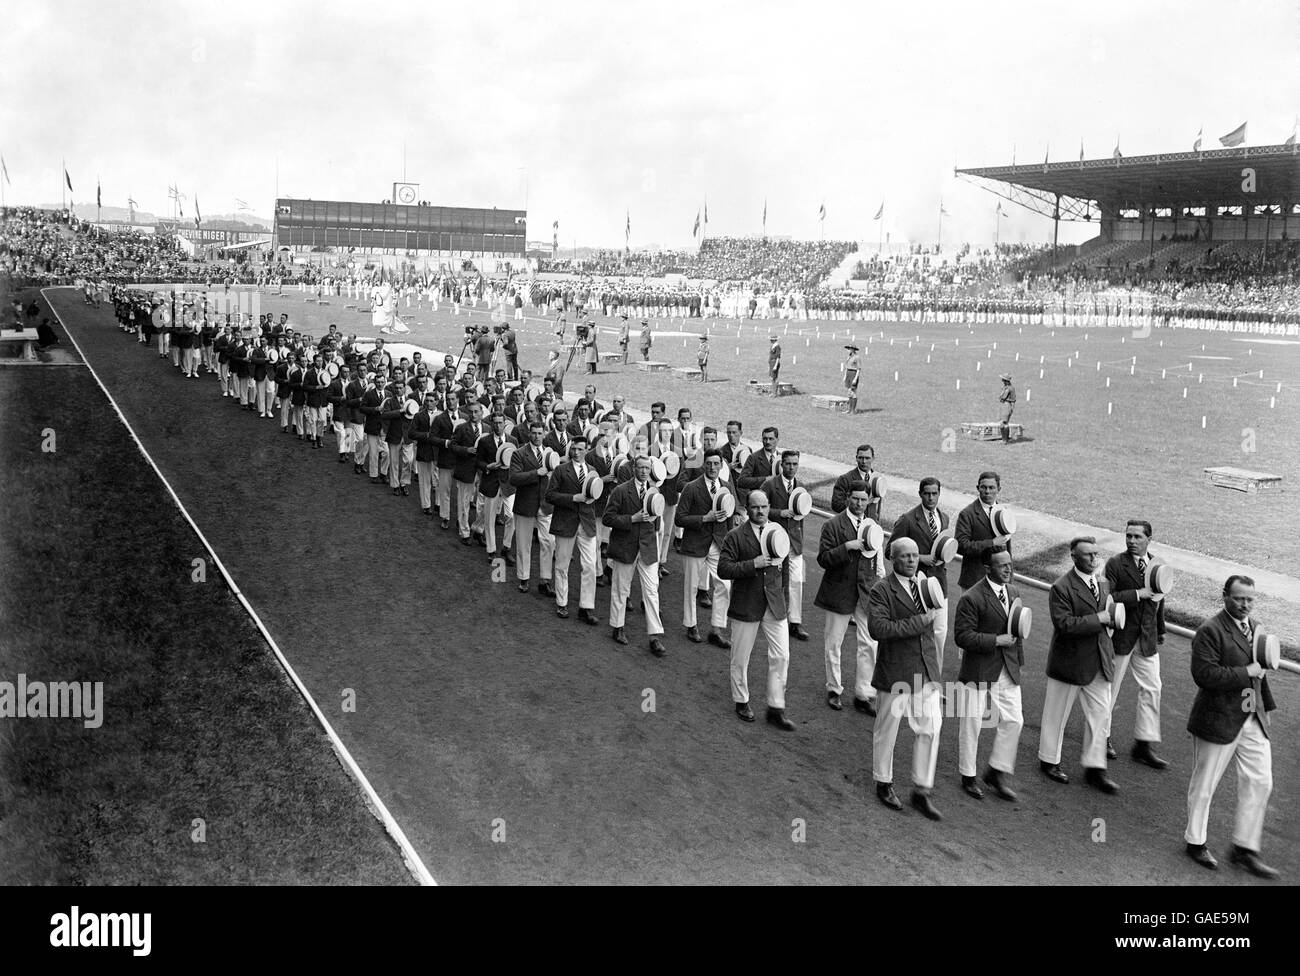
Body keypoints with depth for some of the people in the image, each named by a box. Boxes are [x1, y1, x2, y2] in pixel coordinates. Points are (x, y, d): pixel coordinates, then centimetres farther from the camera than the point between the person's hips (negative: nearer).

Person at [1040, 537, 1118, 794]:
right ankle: (1049, 761, 27)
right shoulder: (1061, 588, -17)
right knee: (1057, 715, 9)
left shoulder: (1103, 585, 7)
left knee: (1100, 715, 8)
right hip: (1069, 663, -6)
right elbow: (1064, 624, -26)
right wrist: (1098, 619, -23)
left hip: (1099, 663, 6)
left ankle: (1095, 768, 20)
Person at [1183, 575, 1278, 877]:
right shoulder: (1210, 631, -16)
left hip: (1252, 721, 7)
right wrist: (1246, 673, -22)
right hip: (1218, 721, -7)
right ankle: (1195, 842, 24)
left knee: (1260, 782, 7)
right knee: (1204, 784, 7)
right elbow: (1204, 674, -26)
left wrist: (1265, 708, 18)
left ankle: (1245, 848, 19)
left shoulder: (1255, 629, 10)